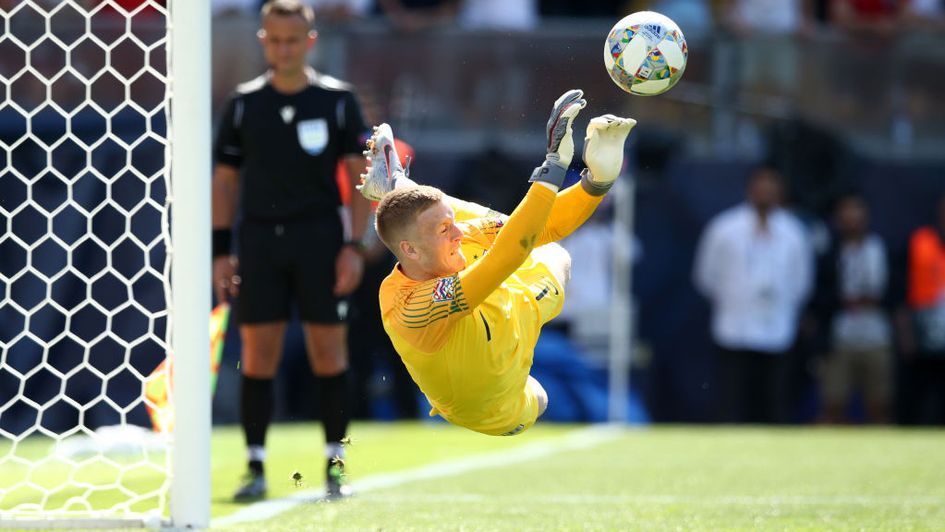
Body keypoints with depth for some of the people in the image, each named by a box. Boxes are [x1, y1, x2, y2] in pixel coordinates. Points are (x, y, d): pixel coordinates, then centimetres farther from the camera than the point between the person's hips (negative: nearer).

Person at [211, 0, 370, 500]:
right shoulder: (244, 103, 6)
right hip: (260, 238, 1)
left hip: (320, 237, -1)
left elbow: (363, 176, 2)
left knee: (329, 352, -2)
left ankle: (335, 465, 6)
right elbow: (225, 179, 10)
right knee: (257, 355, -1)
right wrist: (221, 251, 3)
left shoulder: (337, 99, 2)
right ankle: (255, 467, 5)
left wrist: (354, 246, -6)